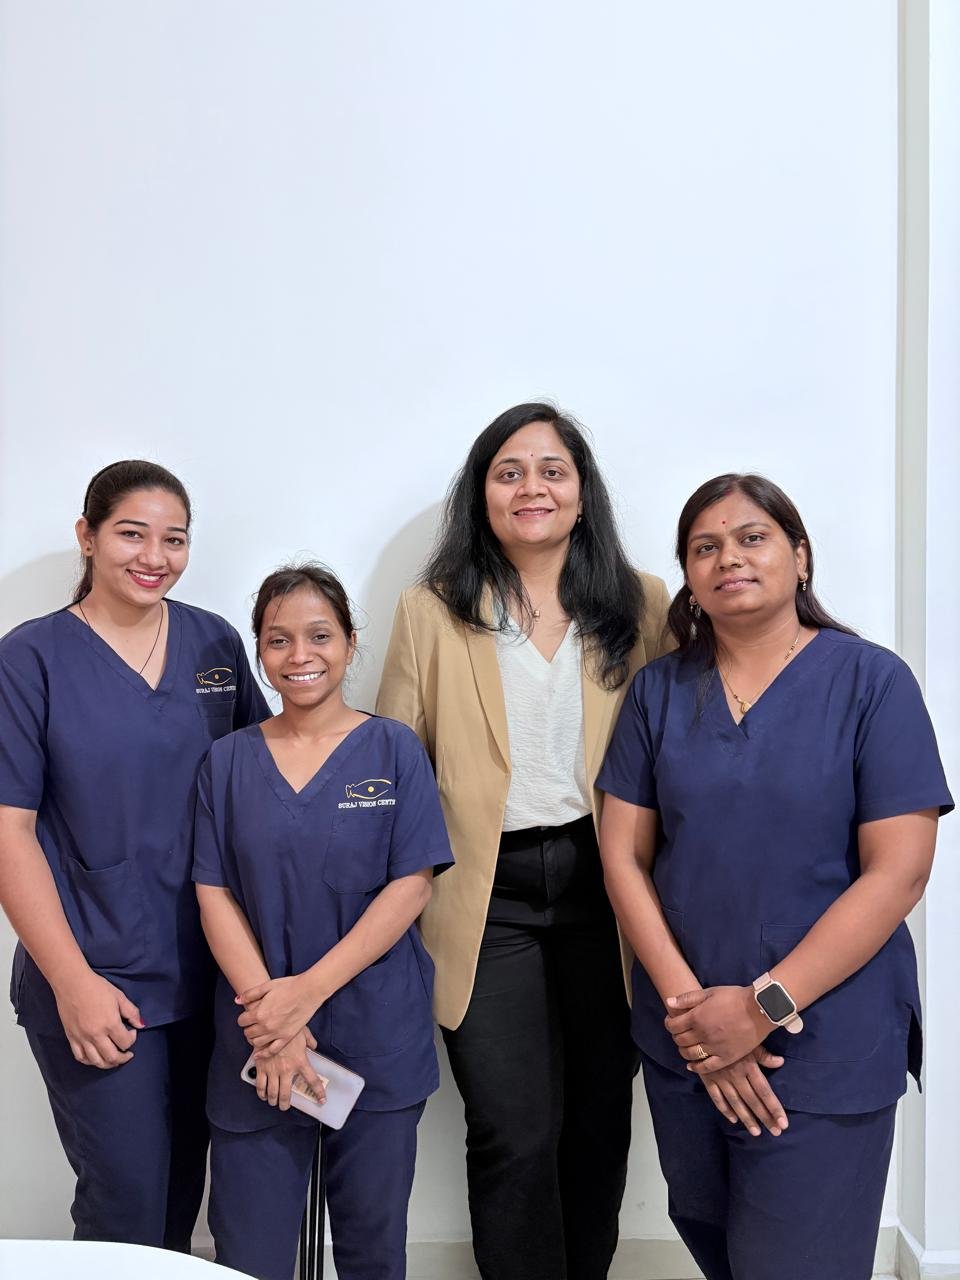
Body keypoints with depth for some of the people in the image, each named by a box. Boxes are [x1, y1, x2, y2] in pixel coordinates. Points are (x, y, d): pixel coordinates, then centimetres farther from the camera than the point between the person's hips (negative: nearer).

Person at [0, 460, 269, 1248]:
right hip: (96, 983, -4)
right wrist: (73, 981, -14)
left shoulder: (215, 643, 2)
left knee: (185, 1181, 18)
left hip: (205, 973, 4)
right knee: (128, 1198, 4)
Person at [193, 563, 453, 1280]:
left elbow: (412, 885, -7)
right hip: (256, 1051, 1)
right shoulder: (229, 762, 5)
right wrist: (267, 1015, -14)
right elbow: (215, 895, 0)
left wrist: (308, 991, -15)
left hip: (377, 1039, -1)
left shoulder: (393, 750, 0)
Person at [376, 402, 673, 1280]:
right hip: (489, 894, -1)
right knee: (517, 1135, -1)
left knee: (601, 1120, 13)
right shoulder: (431, 613, 3)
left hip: (603, 886, 2)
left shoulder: (642, 606, 5)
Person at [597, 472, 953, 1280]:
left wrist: (766, 1004, -17)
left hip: (826, 1049, -4)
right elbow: (622, 854, 0)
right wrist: (687, 1001, -12)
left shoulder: (872, 680, -8)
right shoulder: (659, 690, 2)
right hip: (683, 1040, 4)